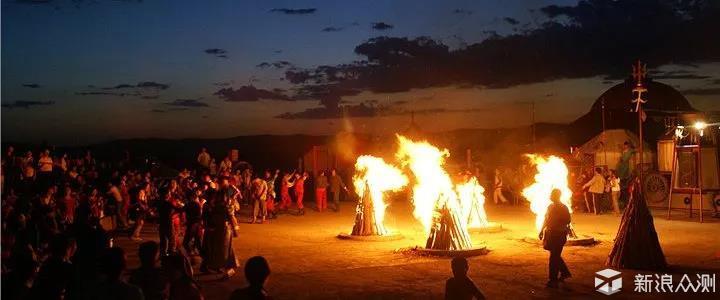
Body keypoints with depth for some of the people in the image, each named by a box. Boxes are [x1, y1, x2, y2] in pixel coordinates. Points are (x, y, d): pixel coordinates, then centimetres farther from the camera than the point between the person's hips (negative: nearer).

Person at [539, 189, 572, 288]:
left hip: (559, 235, -8)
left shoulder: (563, 208, -11)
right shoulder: (550, 206, 11)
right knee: (555, 256, 19)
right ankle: (565, 272, 38)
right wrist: (542, 231, 14)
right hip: (550, 234, 8)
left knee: (554, 258, -6)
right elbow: (546, 219, 17)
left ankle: (553, 280, 0)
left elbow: (567, 221, -15)